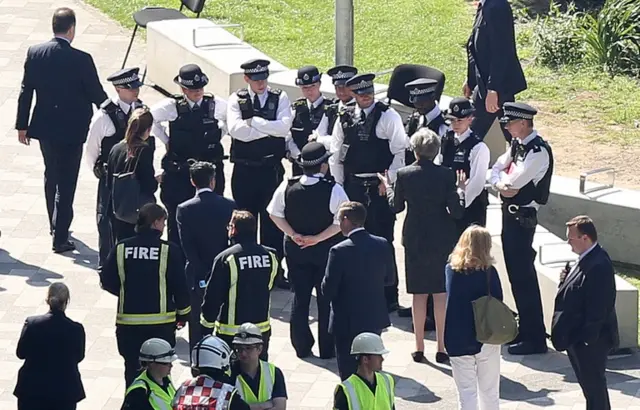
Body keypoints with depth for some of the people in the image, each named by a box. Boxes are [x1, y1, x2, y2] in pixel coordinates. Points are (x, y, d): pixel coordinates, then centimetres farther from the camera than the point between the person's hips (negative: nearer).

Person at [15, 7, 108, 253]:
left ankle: (55, 225, 39)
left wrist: (22, 125, 10)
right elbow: (97, 94, -10)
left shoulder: (35, 53, -7)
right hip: (72, 129, -5)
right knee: (66, 182, 3)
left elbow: (26, 92, 0)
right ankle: (60, 237, 3)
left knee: (51, 177, 24)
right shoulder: (81, 60, -19)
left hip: (44, 126, 5)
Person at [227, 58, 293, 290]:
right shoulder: (237, 100, 2)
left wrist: (253, 122, -15)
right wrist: (270, 128, -13)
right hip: (244, 171, 0)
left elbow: (284, 127, -13)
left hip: (271, 169, 0)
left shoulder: (279, 98, 4)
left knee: (272, 221, 2)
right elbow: (236, 129, -15)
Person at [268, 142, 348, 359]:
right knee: (326, 300, 8)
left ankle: (301, 347, 19)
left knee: (300, 298, 13)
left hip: (295, 250, 3)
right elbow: (341, 221, -19)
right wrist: (317, 238, -14)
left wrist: (293, 234, -4)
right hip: (325, 251, -3)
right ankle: (327, 349, 13)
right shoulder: (333, 190, -18)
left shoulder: (287, 187, -8)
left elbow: (274, 213, -2)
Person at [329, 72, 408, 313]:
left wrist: (388, 182, -11)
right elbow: (335, 154, 14)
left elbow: (400, 151, -6)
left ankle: (389, 297, 2)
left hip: (379, 187, -4)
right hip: (352, 187, 4)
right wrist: (338, 185, 9)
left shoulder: (388, 116, -4)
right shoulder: (345, 118, 8)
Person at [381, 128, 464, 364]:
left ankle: (419, 348, 13)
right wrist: (460, 191, 7)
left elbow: (396, 206, 4)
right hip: (442, 239, 0)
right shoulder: (446, 176, -11)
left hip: (415, 240, 1)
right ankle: (441, 348, 7)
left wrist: (388, 187, 22)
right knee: (441, 292, 7)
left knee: (419, 293, 9)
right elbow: (456, 211, -11)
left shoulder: (404, 175, -9)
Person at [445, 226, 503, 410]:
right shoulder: (489, 272, -11)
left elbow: (451, 299, 6)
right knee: (489, 392, 12)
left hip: (457, 341, 2)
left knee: (466, 393, 5)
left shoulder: (451, 269, -4)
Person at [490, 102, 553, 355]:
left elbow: (512, 181, -23)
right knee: (515, 273, 16)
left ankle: (534, 338, 0)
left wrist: (504, 178, -1)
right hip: (510, 213, 9)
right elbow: (496, 171, 11)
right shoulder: (517, 145, 9)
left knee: (523, 275, -6)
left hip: (523, 218, -9)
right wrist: (501, 184, -10)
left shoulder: (538, 152, -20)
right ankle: (525, 328, 28)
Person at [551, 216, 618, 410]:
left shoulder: (599, 266, -26)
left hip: (590, 341, -10)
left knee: (593, 384, 3)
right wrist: (565, 281, -3)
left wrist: (587, 339, -23)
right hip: (578, 337, 10)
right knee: (589, 383, 21)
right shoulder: (586, 259, 6)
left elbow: (598, 307, -26)